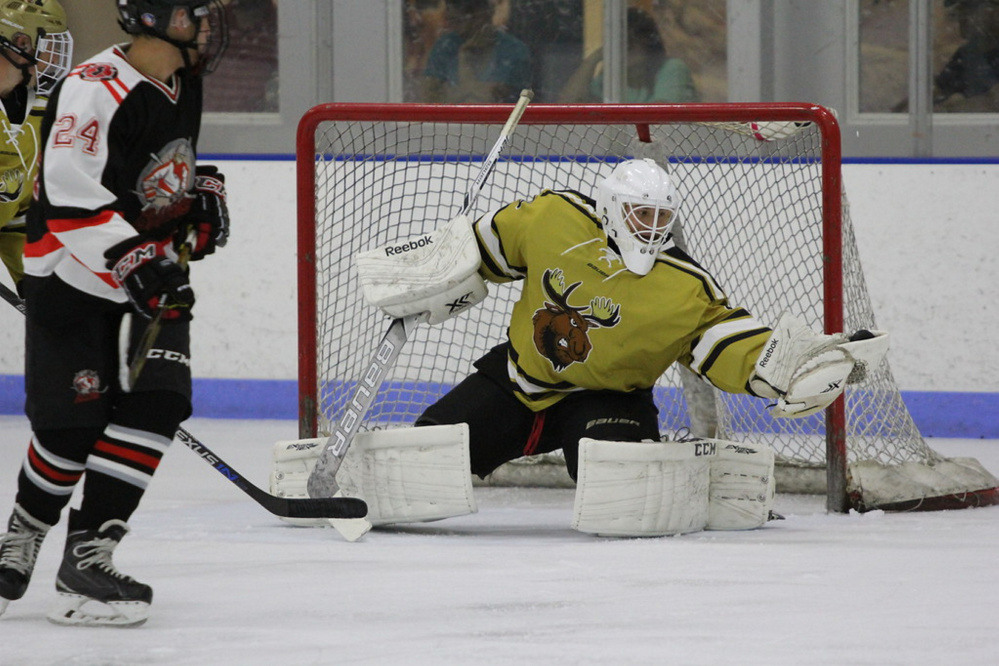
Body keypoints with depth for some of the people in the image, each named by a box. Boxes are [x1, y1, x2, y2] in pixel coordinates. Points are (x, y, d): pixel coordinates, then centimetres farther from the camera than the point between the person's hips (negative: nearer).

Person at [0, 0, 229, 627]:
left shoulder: (181, 87, 6)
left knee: (158, 404, -9)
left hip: (155, 278, 7)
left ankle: (87, 554, -6)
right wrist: (131, 259, -33)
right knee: (73, 422, -4)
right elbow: (67, 190, -29)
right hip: (75, 277, -7)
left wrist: (204, 189, 8)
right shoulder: (96, 89, -22)